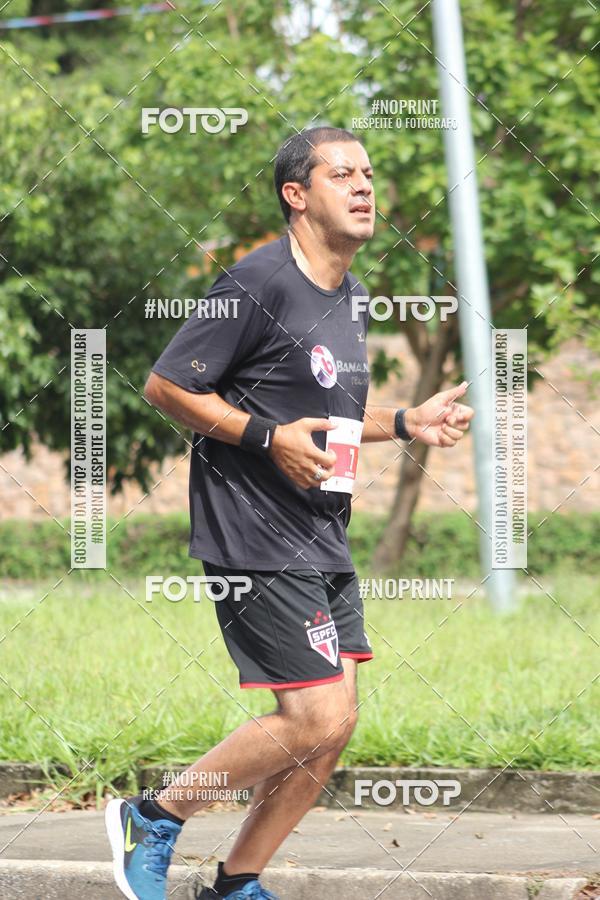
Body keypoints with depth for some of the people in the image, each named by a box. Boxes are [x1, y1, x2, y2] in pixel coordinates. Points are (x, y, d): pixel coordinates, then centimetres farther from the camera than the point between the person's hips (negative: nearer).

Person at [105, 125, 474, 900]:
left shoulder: (350, 297, 14)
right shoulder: (259, 283, -14)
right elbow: (164, 386, -13)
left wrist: (405, 423, 11)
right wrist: (269, 437, -20)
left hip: (324, 541, 9)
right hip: (256, 540, -9)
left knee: (331, 727, 6)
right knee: (316, 719, -13)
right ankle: (152, 818, 4)